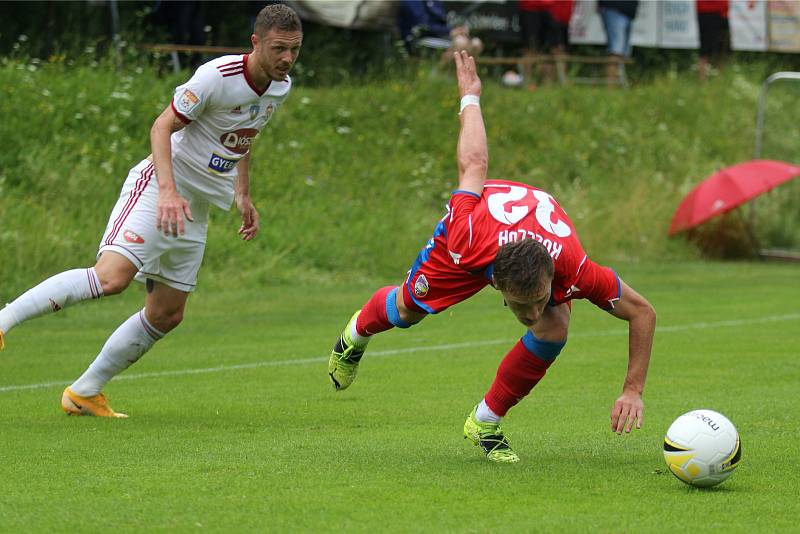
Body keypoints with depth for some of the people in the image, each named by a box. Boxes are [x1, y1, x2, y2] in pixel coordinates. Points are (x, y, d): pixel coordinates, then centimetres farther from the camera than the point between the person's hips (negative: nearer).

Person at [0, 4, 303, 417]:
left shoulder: (281, 87, 7)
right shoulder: (218, 76, -19)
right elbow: (162, 126, -18)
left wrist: (242, 196, 18)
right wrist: (168, 191, -30)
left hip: (195, 209, 8)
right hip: (157, 188, -8)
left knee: (167, 314, 6)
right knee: (111, 277, -28)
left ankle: (84, 393, 17)